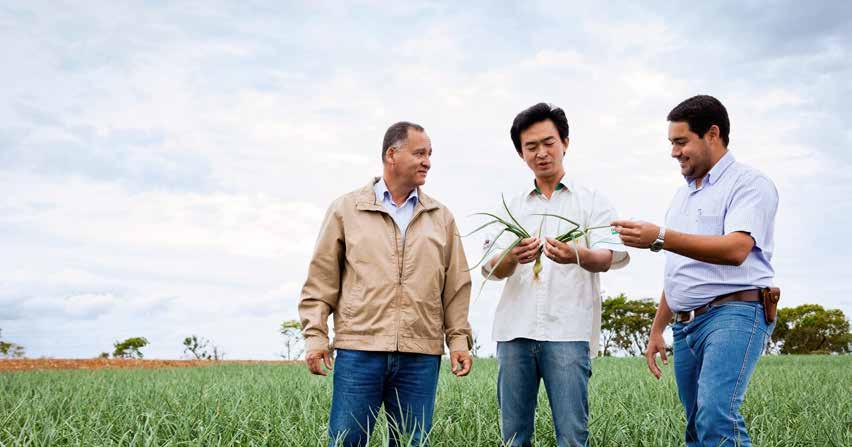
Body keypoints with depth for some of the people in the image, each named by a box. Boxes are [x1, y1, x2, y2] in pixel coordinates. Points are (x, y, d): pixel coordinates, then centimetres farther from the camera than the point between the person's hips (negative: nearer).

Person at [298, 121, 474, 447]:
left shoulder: (442, 218, 14)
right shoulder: (346, 209, 6)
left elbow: (457, 285, 14)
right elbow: (321, 279, 5)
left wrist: (459, 338, 6)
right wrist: (315, 335, -3)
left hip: (421, 355, 2)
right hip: (359, 350, -2)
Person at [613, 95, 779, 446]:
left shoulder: (749, 183, -3)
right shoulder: (682, 196, 23)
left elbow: (735, 249, -21)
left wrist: (660, 238, -28)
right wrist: (657, 330, 22)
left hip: (733, 314, -8)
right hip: (686, 324, 8)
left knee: (715, 418, -26)